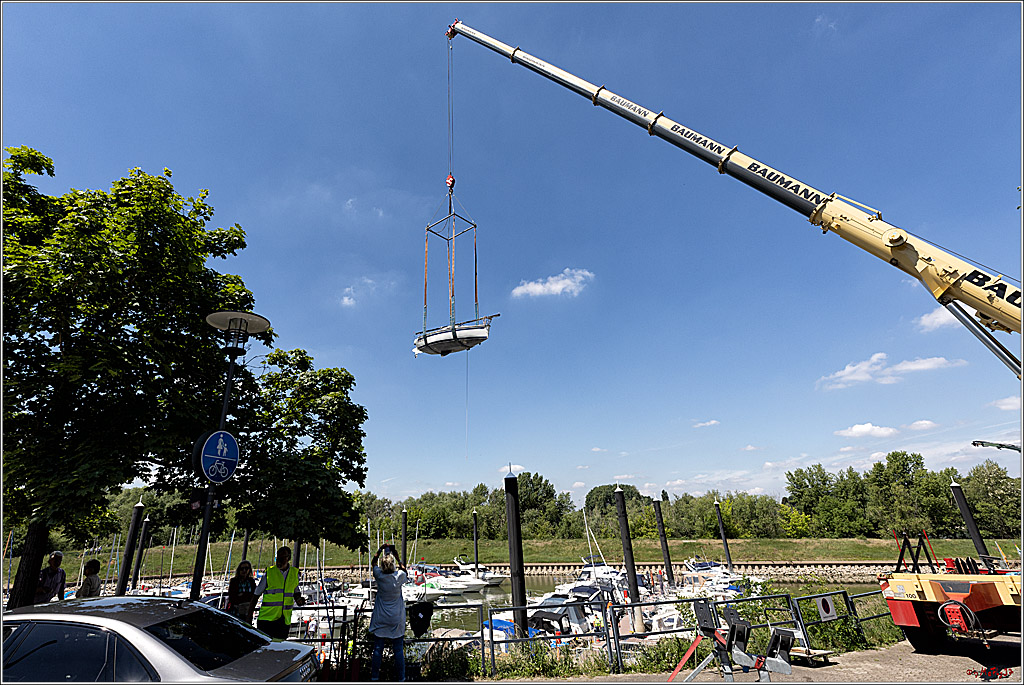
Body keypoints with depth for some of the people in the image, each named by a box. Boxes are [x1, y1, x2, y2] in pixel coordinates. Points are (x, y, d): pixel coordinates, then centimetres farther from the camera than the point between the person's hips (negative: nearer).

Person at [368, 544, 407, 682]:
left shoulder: (379, 576, -13)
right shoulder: (400, 576, -15)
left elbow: (374, 562, 7)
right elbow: (403, 569, 11)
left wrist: (380, 549, 13)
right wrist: (396, 556, 12)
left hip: (380, 619, 1)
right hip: (396, 620, 0)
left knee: (377, 649, 13)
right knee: (398, 650, 9)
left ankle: (374, 676, 24)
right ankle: (401, 677, 17)